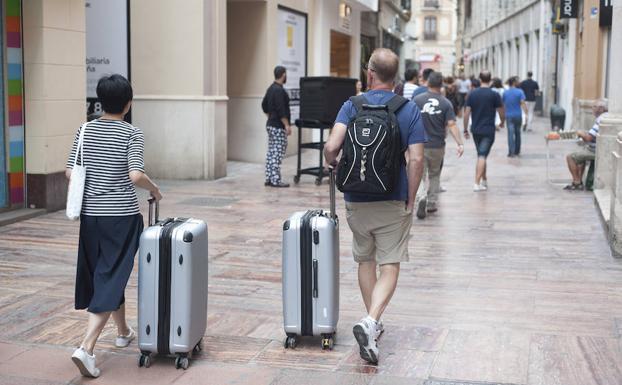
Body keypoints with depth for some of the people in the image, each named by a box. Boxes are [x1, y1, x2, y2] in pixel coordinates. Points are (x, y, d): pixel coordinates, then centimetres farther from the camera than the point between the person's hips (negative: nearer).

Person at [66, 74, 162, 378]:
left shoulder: (85, 130, 3)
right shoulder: (132, 134, -9)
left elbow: (70, 173, 1)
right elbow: (135, 176, -20)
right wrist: (154, 189, -1)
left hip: (91, 214, 5)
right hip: (122, 216, -5)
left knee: (106, 274, 20)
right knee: (110, 279, -2)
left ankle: (123, 332, 39)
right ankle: (86, 348, -13)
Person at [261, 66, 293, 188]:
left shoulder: (271, 88, 14)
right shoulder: (279, 90, -17)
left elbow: (264, 105, 21)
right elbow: (281, 110, -22)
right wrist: (287, 125, -19)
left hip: (271, 124, 10)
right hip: (278, 127, -10)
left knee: (271, 153, 11)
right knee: (277, 153, -8)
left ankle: (269, 178, 14)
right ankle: (275, 180, -7)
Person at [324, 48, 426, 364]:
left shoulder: (351, 106, -3)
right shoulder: (409, 110, -4)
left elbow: (332, 146, -16)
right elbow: (416, 161, -10)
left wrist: (331, 161, 8)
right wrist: (410, 201, 0)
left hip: (357, 201, 2)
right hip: (394, 203, -2)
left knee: (365, 261, 19)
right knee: (389, 267, 2)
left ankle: (373, 322, 28)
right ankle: (370, 322, -18)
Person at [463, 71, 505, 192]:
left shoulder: (472, 94, 0)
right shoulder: (494, 95, -8)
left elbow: (466, 113, -1)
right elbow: (501, 113, -1)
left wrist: (465, 129, 7)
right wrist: (502, 123, 20)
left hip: (475, 130, 4)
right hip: (488, 130, -4)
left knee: (481, 156, 19)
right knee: (482, 156, -7)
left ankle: (484, 180, 29)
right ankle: (477, 183, -16)